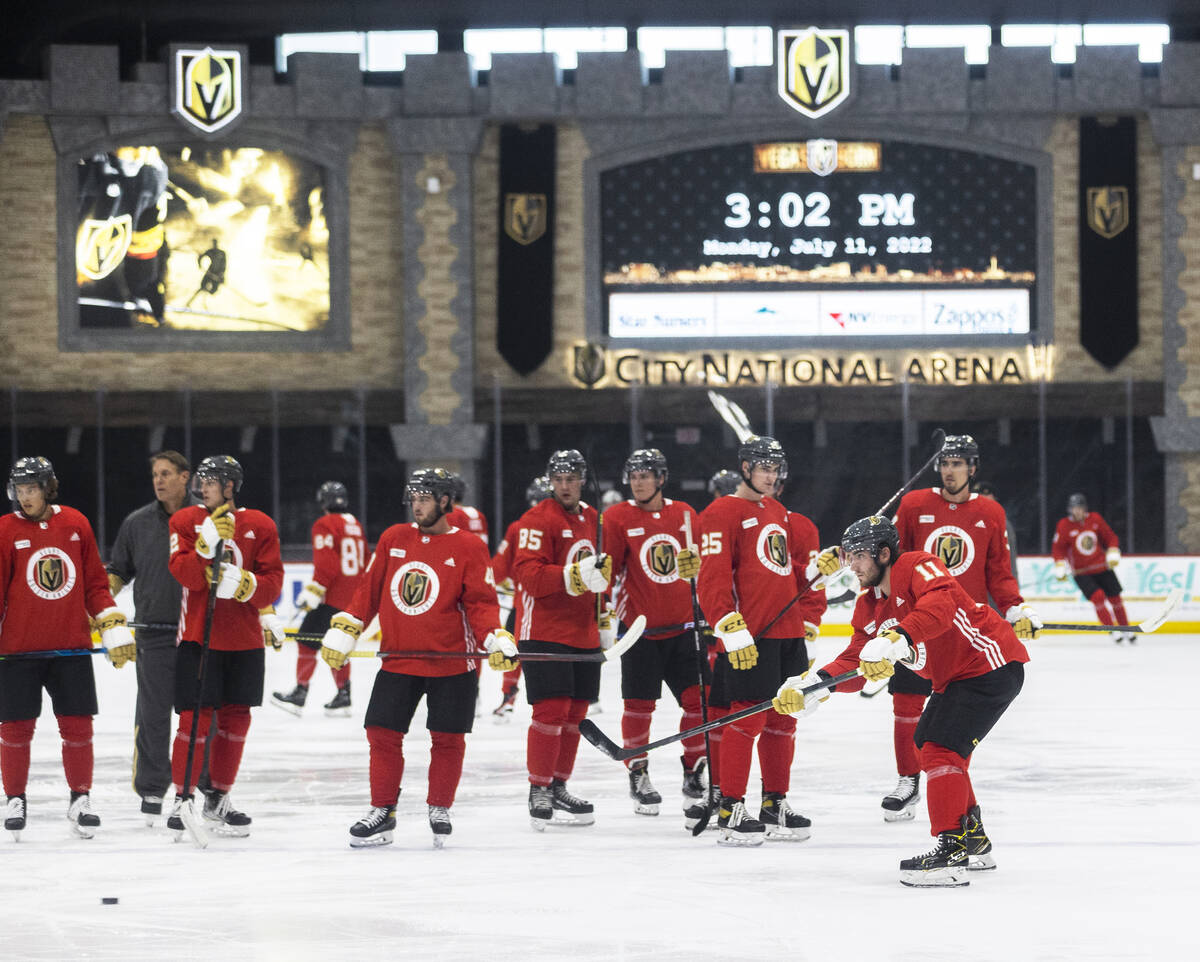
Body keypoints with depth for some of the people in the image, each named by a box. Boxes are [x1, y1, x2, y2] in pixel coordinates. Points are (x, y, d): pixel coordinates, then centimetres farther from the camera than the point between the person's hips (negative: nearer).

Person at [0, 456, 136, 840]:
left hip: (71, 646, 2)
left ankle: (80, 799, 16)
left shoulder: (76, 524, 4)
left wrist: (114, 628, 6)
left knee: (77, 726, 3)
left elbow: (95, 583, 11)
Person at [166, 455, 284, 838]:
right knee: (196, 719, -8)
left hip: (245, 640, 2)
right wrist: (208, 541, -25)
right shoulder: (185, 521, 0)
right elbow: (187, 576, -12)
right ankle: (182, 800, 0)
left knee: (235, 720, 7)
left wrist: (242, 584, -21)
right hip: (198, 637, -2)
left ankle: (218, 800, 19)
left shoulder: (259, 526, 2)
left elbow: (273, 583, -2)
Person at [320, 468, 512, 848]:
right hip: (397, 658, 3)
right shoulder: (393, 539, 7)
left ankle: (439, 810, 18)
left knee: (448, 738, 2)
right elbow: (369, 590, 12)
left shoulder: (468, 547, -3)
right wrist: (342, 631, 7)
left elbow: (479, 602, -5)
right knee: (382, 733, 0)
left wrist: (496, 639, -19)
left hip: (451, 664, -3)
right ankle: (382, 813, 9)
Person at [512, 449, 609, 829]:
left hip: (583, 633, 8)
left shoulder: (592, 519, 14)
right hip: (544, 632, -8)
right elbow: (528, 575, -20)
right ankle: (538, 790, -5)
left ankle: (558, 787, 21)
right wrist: (573, 577, -29)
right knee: (552, 709, -13)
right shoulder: (538, 520, -11)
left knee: (574, 712, 11)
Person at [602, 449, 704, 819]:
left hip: (684, 627, 3)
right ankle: (638, 775, 13)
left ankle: (695, 772, 15)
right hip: (640, 627, -3)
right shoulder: (617, 518, -4)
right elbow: (608, 570, -3)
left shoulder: (685, 515, 7)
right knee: (639, 704, -1)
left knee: (698, 699, 0)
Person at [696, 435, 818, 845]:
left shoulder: (777, 512, 20)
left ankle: (775, 805, 21)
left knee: (782, 720, 11)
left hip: (787, 633, 8)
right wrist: (732, 630, -22)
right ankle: (730, 811, -6)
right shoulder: (723, 513, -7)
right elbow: (712, 579, -14)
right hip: (750, 635, -8)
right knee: (748, 718, -10)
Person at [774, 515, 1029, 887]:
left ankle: (951, 850, -23)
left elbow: (940, 605, -40)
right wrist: (813, 684, -11)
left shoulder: (918, 567, -20)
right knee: (929, 745, 20)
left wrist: (897, 639, -52)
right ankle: (974, 841, 33)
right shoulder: (868, 607, 9)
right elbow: (857, 663, 5)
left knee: (941, 748, -19)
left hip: (993, 666, -11)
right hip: (951, 678, 11)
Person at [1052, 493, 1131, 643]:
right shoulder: (1064, 525, -8)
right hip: (1081, 572, -3)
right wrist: (1060, 567, -16)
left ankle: (1126, 630, 24)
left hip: (1103, 568, 3)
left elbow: (1110, 537, 7)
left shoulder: (1095, 519, -1)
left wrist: (1113, 553, -6)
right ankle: (1113, 631, -15)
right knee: (1098, 596, -21)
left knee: (1114, 597, 8)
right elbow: (1058, 548, -4)